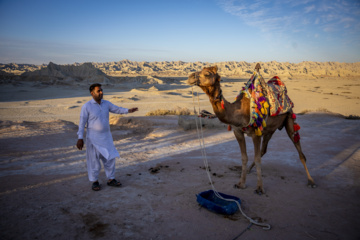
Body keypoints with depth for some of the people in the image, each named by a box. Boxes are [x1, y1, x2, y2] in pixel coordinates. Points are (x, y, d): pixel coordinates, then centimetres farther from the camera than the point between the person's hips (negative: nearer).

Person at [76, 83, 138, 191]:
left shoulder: (106, 103, 2)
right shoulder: (86, 106, -12)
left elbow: (117, 109, 10)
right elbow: (82, 123, -11)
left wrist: (128, 110, -7)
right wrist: (80, 138, -14)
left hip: (106, 137, 5)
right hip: (93, 138, -5)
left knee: (110, 158, 7)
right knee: (94, 160, 4)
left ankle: (111, 180, 22)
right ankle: (95, 182, 21)